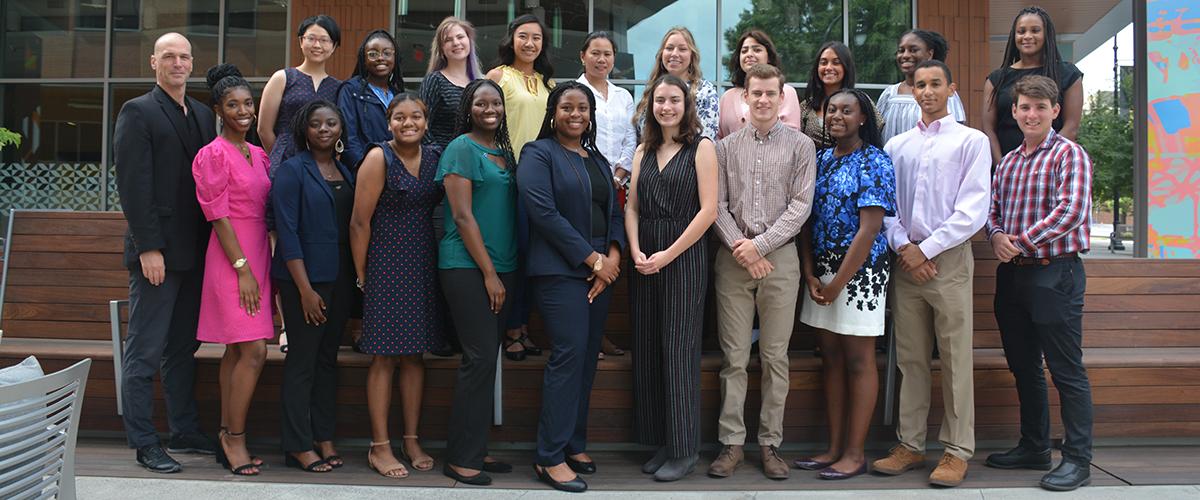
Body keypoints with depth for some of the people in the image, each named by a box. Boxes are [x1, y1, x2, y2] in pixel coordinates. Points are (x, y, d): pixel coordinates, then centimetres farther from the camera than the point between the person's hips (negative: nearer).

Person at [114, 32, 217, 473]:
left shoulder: (203, 115, 16)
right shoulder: (138, 112, -4)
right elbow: (134, 186, -11)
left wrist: (211, 244, 7)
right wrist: (149, 249, -17)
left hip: (194, 252, 7)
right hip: (157, 251, -7)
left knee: (183, 347, 14)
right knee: (145, 352, 0)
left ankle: (185, 432, 24)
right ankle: (144, 444, 8)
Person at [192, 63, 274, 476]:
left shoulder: (258, 155, 15)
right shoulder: (213, 154, -8)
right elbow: (219, 216, -13)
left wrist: (263, 266, 13)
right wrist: (243, 269, -17)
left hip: (258, 256, 8)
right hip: (232, 259, -8)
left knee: (236, 351, 10)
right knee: (253, 351, -11)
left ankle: (227, 439, 17)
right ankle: (235, 438, 2)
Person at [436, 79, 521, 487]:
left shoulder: (504, 152, 16)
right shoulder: (462, 148, -6)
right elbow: (463, 216, -12)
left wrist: (505, 272, 11)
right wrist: (489, 273, -14)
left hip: (500, 268, 7)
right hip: (467, 267, -7)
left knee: (487, 359, 9)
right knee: (480, 358, -9)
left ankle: (476, 450, 18)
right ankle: (460, 459, 1)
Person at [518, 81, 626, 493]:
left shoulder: (597, 160, 19)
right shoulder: (539, 154, -2)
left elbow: (614, 212, 16)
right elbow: (544, 212, -13)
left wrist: (613, 256, -4)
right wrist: (592, 258, -14)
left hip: (600, 269, 7)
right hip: (561, 270, -7)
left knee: (588, 358, 8)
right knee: (569, 355, -12)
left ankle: (574, 444, 19)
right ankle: (550, 457, -4)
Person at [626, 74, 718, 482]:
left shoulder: (701, 147, -2)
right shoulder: (643, 151, 14)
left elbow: (708, 210, -10)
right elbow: (632, 207, 10)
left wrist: (668, 255, -13)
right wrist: (636, 252, -6)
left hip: (683, 256, -5)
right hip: (645, 260, 5)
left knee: (678, 351, -2)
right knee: (647, 350, 7)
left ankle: (684, 449, 9)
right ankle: (660, 443, 18)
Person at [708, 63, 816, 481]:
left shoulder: (800, 146, 4)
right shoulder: (727, 146, 9)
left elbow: (800, 206, -3)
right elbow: (717, 204, 3)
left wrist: (761, 245, -11)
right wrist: (740, 247, -9)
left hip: (779, 257, -1)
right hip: (734, 257, 1)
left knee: (775, 357, 4)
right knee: (733, 357, 3)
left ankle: (770, 443, 14)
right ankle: (731, 443, 11)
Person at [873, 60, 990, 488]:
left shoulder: (971, 141, 2)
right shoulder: (895, 146, 14)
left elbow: (973, 210, -7)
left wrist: (925, 249, -10)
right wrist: (902, 247, -7)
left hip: (949, 259, -3)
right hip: (906, 260, 4)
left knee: (956, 360, -2)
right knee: (911, 360, 8)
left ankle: (957, 451, 7)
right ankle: (909, 444, 16)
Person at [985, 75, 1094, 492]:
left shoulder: (1069, 155, -7)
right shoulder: (1008, 162, 14)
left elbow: (1071, 210, -18)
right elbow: (993, 208, 14)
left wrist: (1022, 242, -16)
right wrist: (996, 235, -7)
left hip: (1055, 274, -7)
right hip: (1012, 273, 7)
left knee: (1067, 371, -1)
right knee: (1023, 368, 15)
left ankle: (1077, 460, 8)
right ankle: (1034, 448, 28)